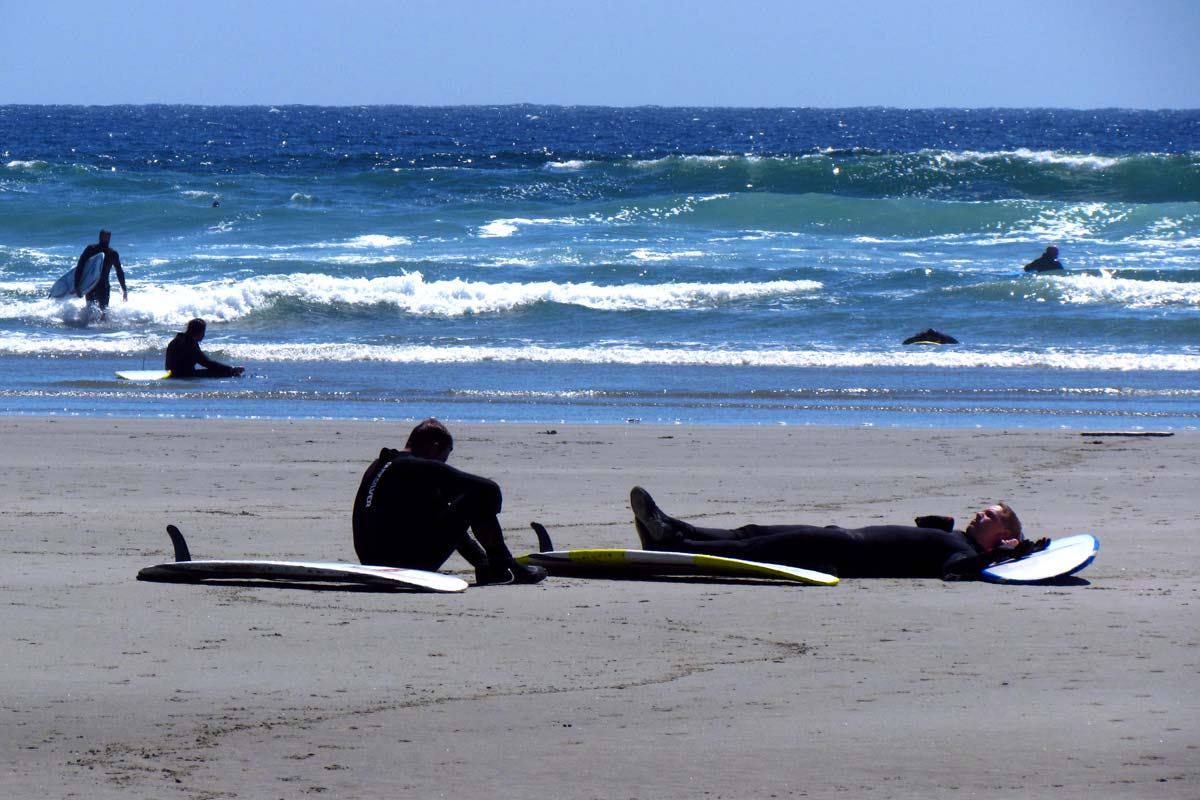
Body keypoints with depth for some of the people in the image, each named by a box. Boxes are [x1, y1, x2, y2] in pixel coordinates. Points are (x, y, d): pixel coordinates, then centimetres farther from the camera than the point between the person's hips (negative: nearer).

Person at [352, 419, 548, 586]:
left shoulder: (377, 466, 16)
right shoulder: (422, 469, -9)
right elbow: (490, 489, -6)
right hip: (410, 564, -8)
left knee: (439, 508, 33)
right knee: (482, 494, -1)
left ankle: (484, 563, 32)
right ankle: (502, 567, 12)